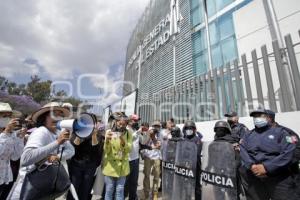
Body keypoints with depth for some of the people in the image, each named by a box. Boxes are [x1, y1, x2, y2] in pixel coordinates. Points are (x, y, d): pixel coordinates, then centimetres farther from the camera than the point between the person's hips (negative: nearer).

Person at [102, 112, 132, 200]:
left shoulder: (128, 133, -2)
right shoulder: (109, 132, -6)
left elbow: (129, 150, -9)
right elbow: (106, 151, -10)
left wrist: (123, 141, -27)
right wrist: (107, 140, -30)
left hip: (122, 166, 1)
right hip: (110, 166, -1)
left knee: (120, 191, 13)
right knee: (109, 190, 11)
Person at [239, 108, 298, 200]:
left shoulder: (279, 131, 4)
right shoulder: (248, 136, 11)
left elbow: (288, 153, -10)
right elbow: (242, 151, -1)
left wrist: (266, 167, -17)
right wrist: (251, 165, -19)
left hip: (279, 179, -2)